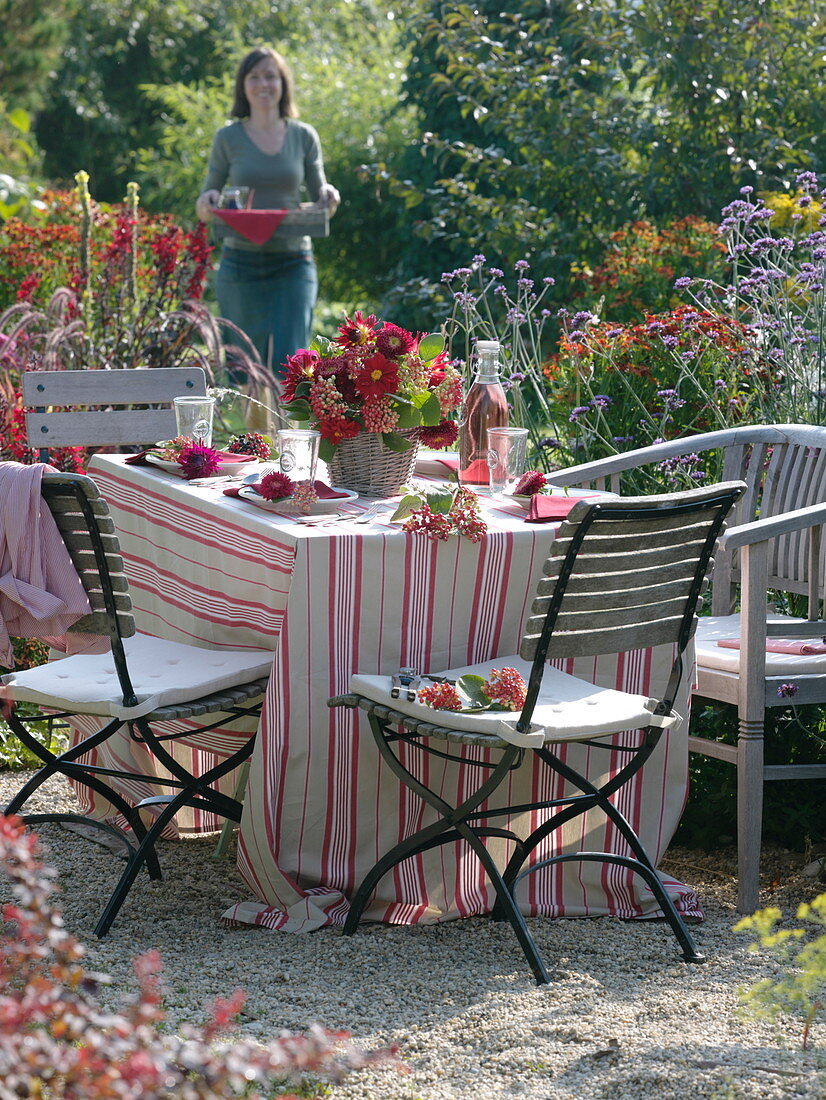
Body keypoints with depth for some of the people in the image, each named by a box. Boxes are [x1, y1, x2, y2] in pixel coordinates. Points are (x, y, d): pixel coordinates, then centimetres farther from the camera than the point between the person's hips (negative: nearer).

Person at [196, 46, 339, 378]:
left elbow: (319, 199, 13)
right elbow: (203, 210, 8)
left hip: (293, 264, 0)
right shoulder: (228, 138, 4)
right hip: (241, 264, 0)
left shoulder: (303, 136, 7)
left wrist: (328, 196, -10)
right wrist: (207, 202, -15)